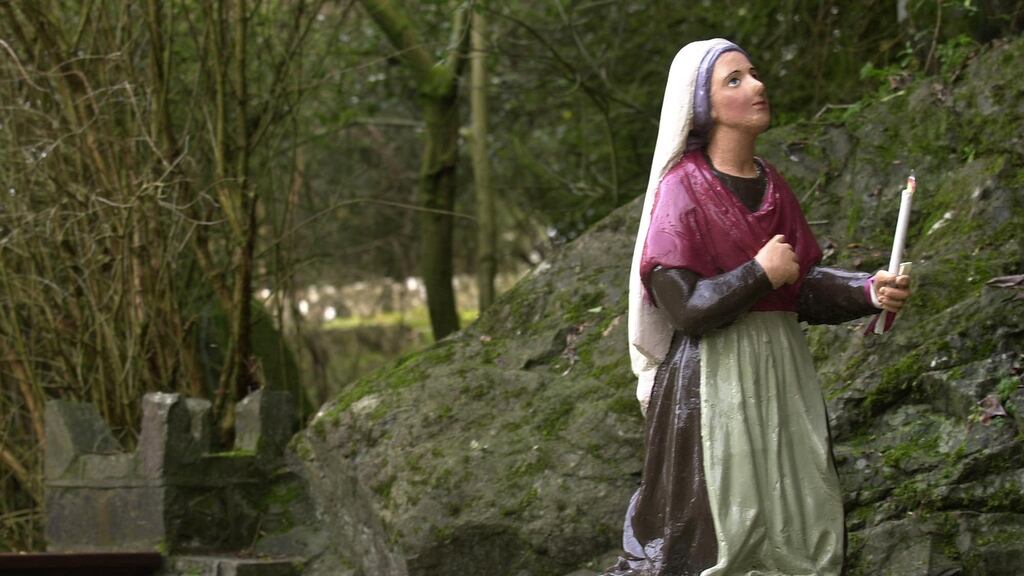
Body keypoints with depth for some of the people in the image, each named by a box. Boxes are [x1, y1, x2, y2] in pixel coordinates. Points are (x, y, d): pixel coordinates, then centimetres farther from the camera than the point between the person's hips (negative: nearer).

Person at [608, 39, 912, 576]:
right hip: (713, 378, -7)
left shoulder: (772, 185, 10)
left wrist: (870, 291, -6)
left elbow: (804, 286, 9)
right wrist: (760, 274, -13)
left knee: (802, 530, 5)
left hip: (782, 372, 7)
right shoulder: (682, 192, -10)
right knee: (723, 532, -5)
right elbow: (684, 309, -16)